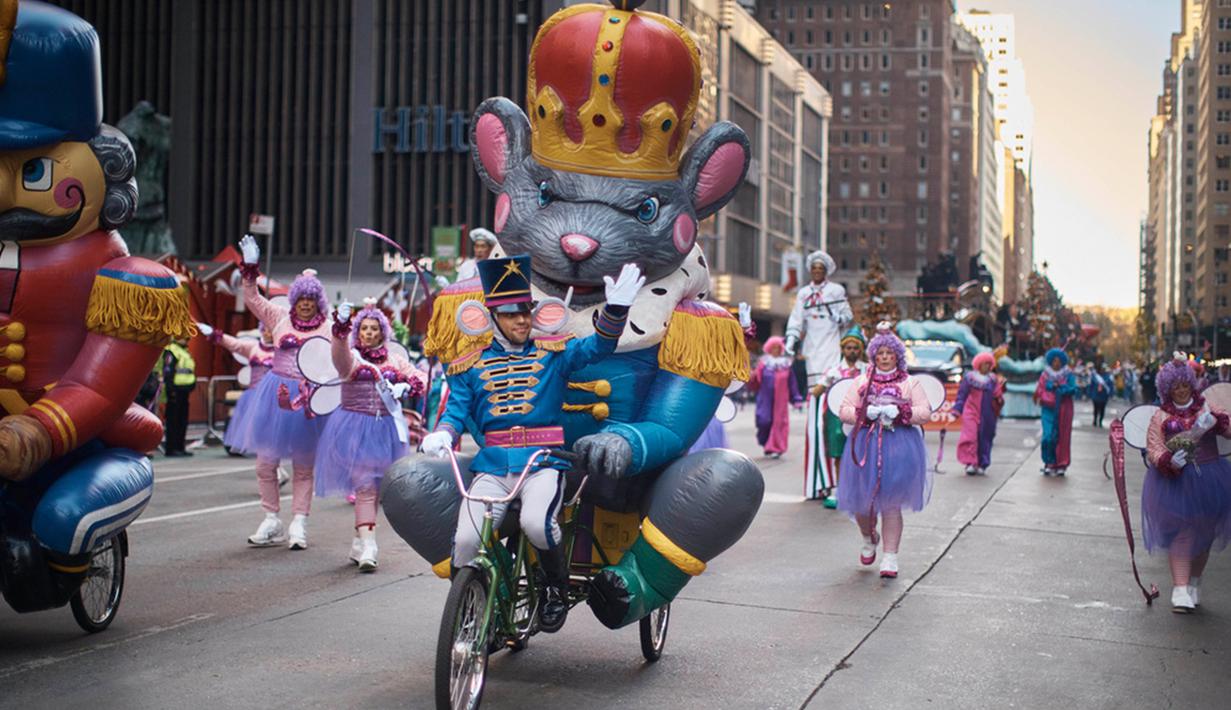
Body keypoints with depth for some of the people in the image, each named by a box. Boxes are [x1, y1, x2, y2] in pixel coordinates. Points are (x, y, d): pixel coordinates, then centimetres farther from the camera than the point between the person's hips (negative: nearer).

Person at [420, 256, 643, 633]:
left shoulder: (553, 352, 10)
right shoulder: (471, 361, 13)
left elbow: (599, 346, 1)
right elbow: (456, 408, 11)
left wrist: (616, 308, -17)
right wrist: (442, 434, -11)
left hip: (543, 462, -2)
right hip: (491, 464, 2)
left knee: (536, 523, -30)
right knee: (465, 539, -18)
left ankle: (557, 589, -1)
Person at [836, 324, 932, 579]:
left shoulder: (910, 383, 8)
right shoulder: (862, 381, 12)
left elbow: (925, 412, -2)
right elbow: (844, 411, 5)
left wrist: (898, 412, -15)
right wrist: (867, 412, -12)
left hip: (899, 447, -2)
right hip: (865, 445, 2)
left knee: (891, 503, -5)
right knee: (862, 500, 4)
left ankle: (890, 557, 1)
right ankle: (869, 539, 35)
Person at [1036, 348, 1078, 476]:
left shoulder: (1068, 375, 4)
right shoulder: (1045, 375, 6)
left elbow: (1073, 389, -6)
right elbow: (1039, 391, 0)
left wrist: (1060, 386, -16)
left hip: (1063, 410, 0)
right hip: (1049, 409, 0)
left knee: (1062, 437, 0)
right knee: (1049, 436, -9)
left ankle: (1061, 465, 7)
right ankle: (1049, 463, -1)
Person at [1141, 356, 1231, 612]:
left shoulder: (1206, 408, 9)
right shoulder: (1161, 417, 3)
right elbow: (1153, 450, -5)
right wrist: (1169, 461, -26)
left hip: (1207, 481, 3)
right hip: (1175, 480, -3)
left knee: (1204, 533, 12)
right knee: (1181, 532, -10)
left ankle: (1194, 583, 30)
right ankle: (1180, 589, -12)